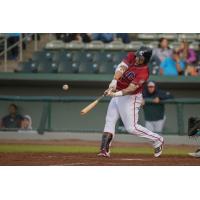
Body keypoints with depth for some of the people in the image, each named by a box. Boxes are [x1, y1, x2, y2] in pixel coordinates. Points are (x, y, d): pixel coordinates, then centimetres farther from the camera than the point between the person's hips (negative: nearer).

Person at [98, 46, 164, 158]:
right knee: (109, 122, 3)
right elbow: (121, 68, -20)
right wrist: (114, 82, -37)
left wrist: (117, 94, -45)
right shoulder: (131, 57, -6)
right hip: (117, 95, 7)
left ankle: (157, 140, 7)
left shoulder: (143, 72, -25)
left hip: (130, 98, -7)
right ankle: (105, 150, 3)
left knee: (131, 127, -8)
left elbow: (131, 88, -32)